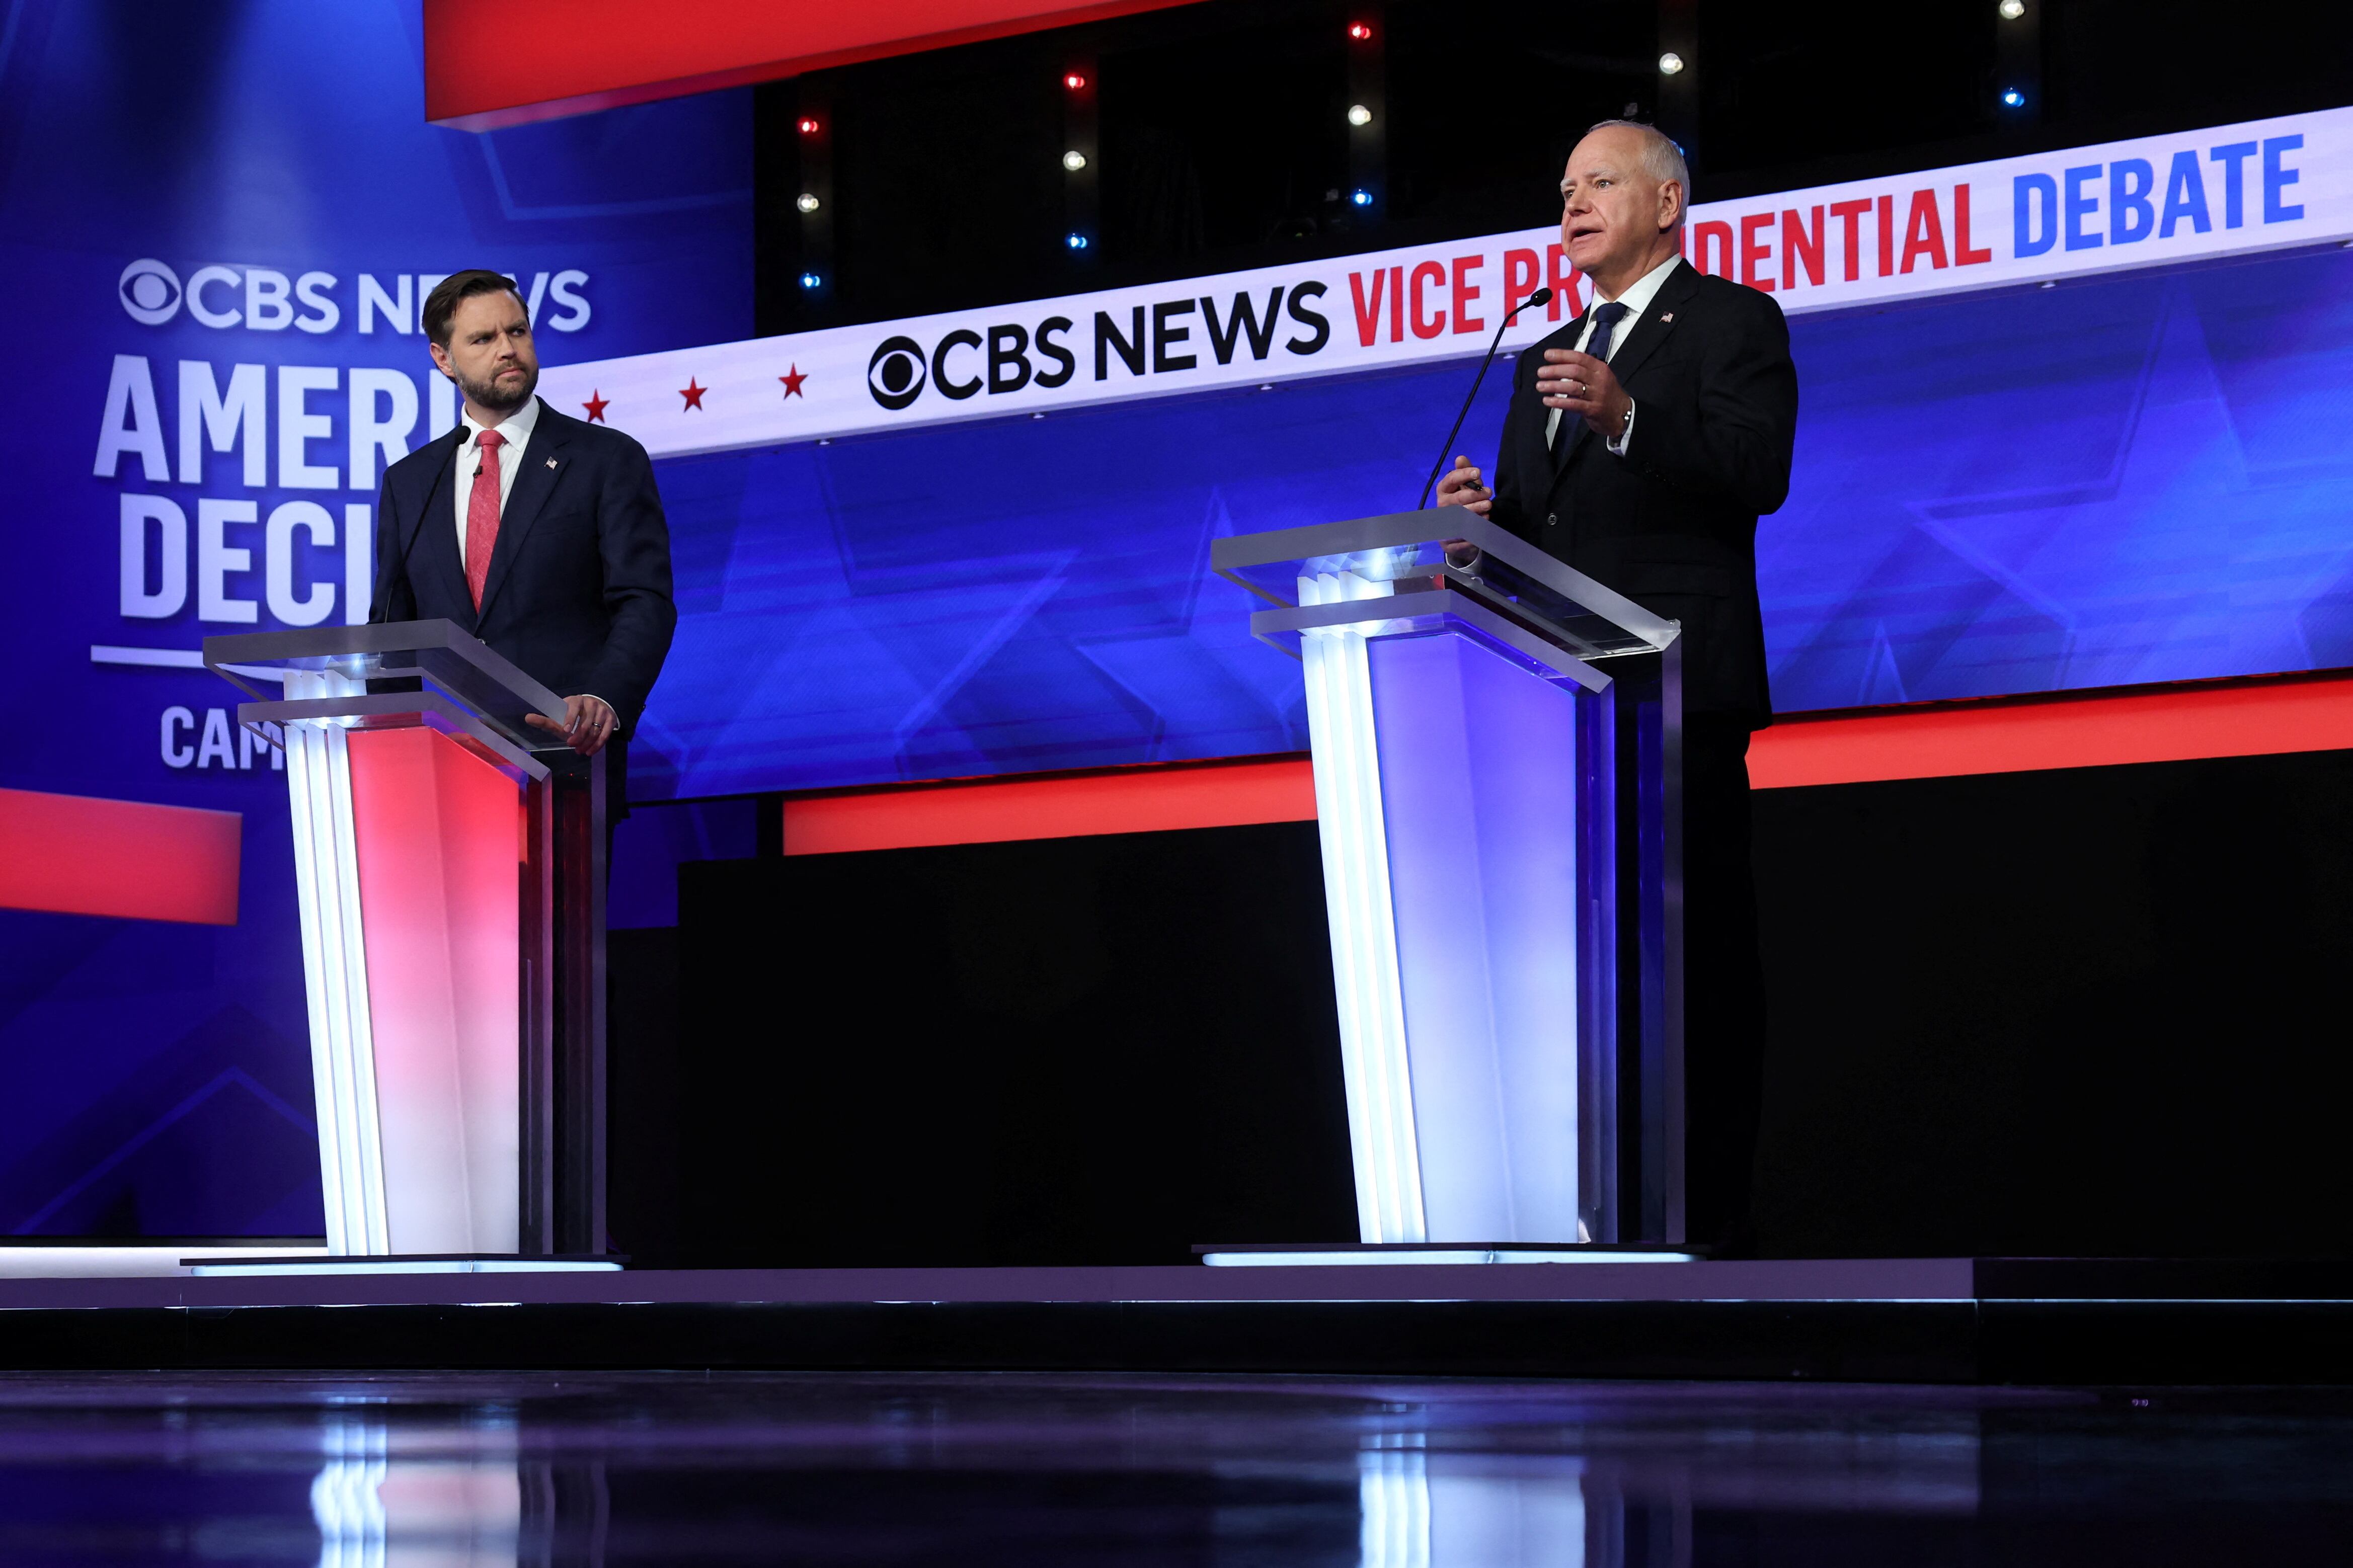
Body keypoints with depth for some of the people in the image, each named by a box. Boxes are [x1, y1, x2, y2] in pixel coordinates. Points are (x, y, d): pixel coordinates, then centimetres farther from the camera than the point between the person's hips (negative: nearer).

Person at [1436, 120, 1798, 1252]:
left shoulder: (1731, 323, 4)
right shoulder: (1546, 359, 26)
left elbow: (1758, 472, -12)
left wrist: (1626, 418, -24)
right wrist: (1485, 518, 3)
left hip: (1677, 690, -7)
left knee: (1697, 948, -9)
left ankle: (1709, 1212, -8)